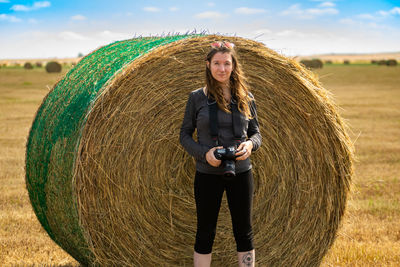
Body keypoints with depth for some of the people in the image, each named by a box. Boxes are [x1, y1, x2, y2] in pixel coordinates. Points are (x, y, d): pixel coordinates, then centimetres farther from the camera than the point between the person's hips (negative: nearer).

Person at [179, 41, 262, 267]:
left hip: (241, 172, 2)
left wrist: (250, 144, -13)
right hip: (207, 174, -1)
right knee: (205, 233, 4)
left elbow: (256, 132, 11)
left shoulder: (246, 98, 4)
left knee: (244, 232, 8)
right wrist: (204, 153, -16)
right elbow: (185, 135, 2)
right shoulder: (197, 98, 0)